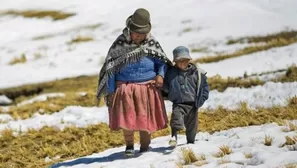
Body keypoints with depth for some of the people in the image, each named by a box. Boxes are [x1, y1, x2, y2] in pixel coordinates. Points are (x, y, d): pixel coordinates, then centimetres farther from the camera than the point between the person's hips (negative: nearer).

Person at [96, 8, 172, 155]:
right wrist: (111, 91, -3)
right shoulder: (120, 44, -6)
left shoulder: (152, 43, -1)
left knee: (146, 120, 5)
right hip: (125, 88, -1)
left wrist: (161, 74, -9)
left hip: (148, 88, 1)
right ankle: (129, 146, 19)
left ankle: (144, 148, 23)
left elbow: (162, 61, 12)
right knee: (126, 120, -4)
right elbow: (110, 68, -1)